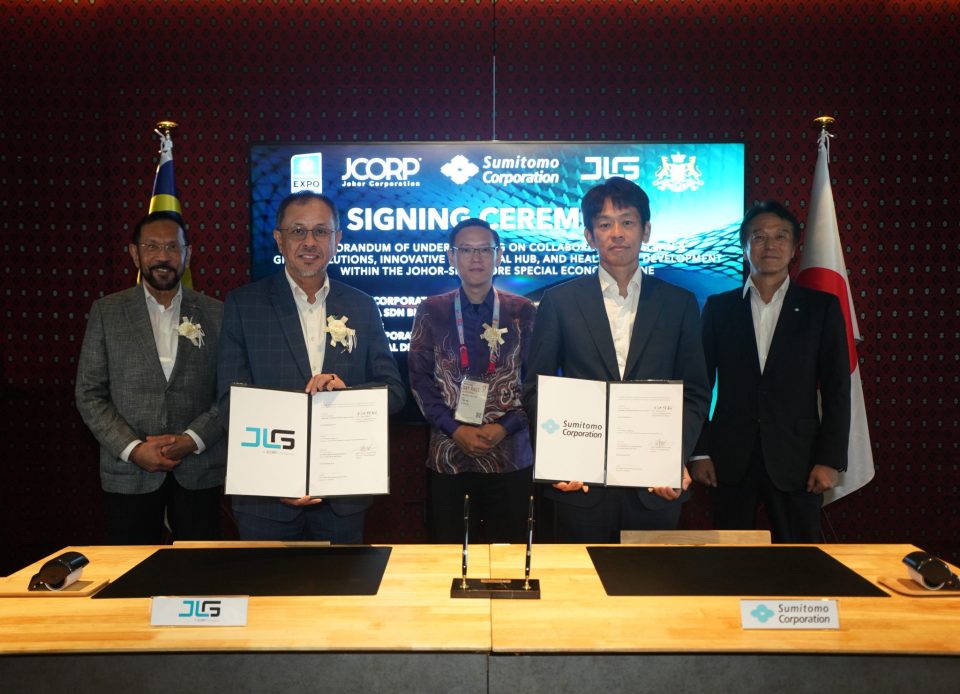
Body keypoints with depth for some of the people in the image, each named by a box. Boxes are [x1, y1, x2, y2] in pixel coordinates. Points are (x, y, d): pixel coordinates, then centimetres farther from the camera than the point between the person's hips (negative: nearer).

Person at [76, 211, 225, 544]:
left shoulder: (216, 313, 3)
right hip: (129, 471, 0)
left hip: (200, 472, 0)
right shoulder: (106, 311, 3)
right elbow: (89, 395, 2)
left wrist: (192, 440, -11)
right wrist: (133, 449, -9)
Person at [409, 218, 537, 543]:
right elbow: (420, 379, 1)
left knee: (505, 545, 7)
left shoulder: (523, 312, 5)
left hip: (509, 452, 0)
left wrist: (504, 427, -10)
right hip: (447, 452, 0)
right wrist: (456, 430, -9)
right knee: (445, 543, 6)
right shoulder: (431, 311, 5)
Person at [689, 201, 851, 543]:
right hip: (730, 461, 1)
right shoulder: (718, 307, 6)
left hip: (796, 461, 0)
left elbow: (837, 390, 2)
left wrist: (830, 460, -5)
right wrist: (699, 452, 0)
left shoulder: (822, 307, 5)